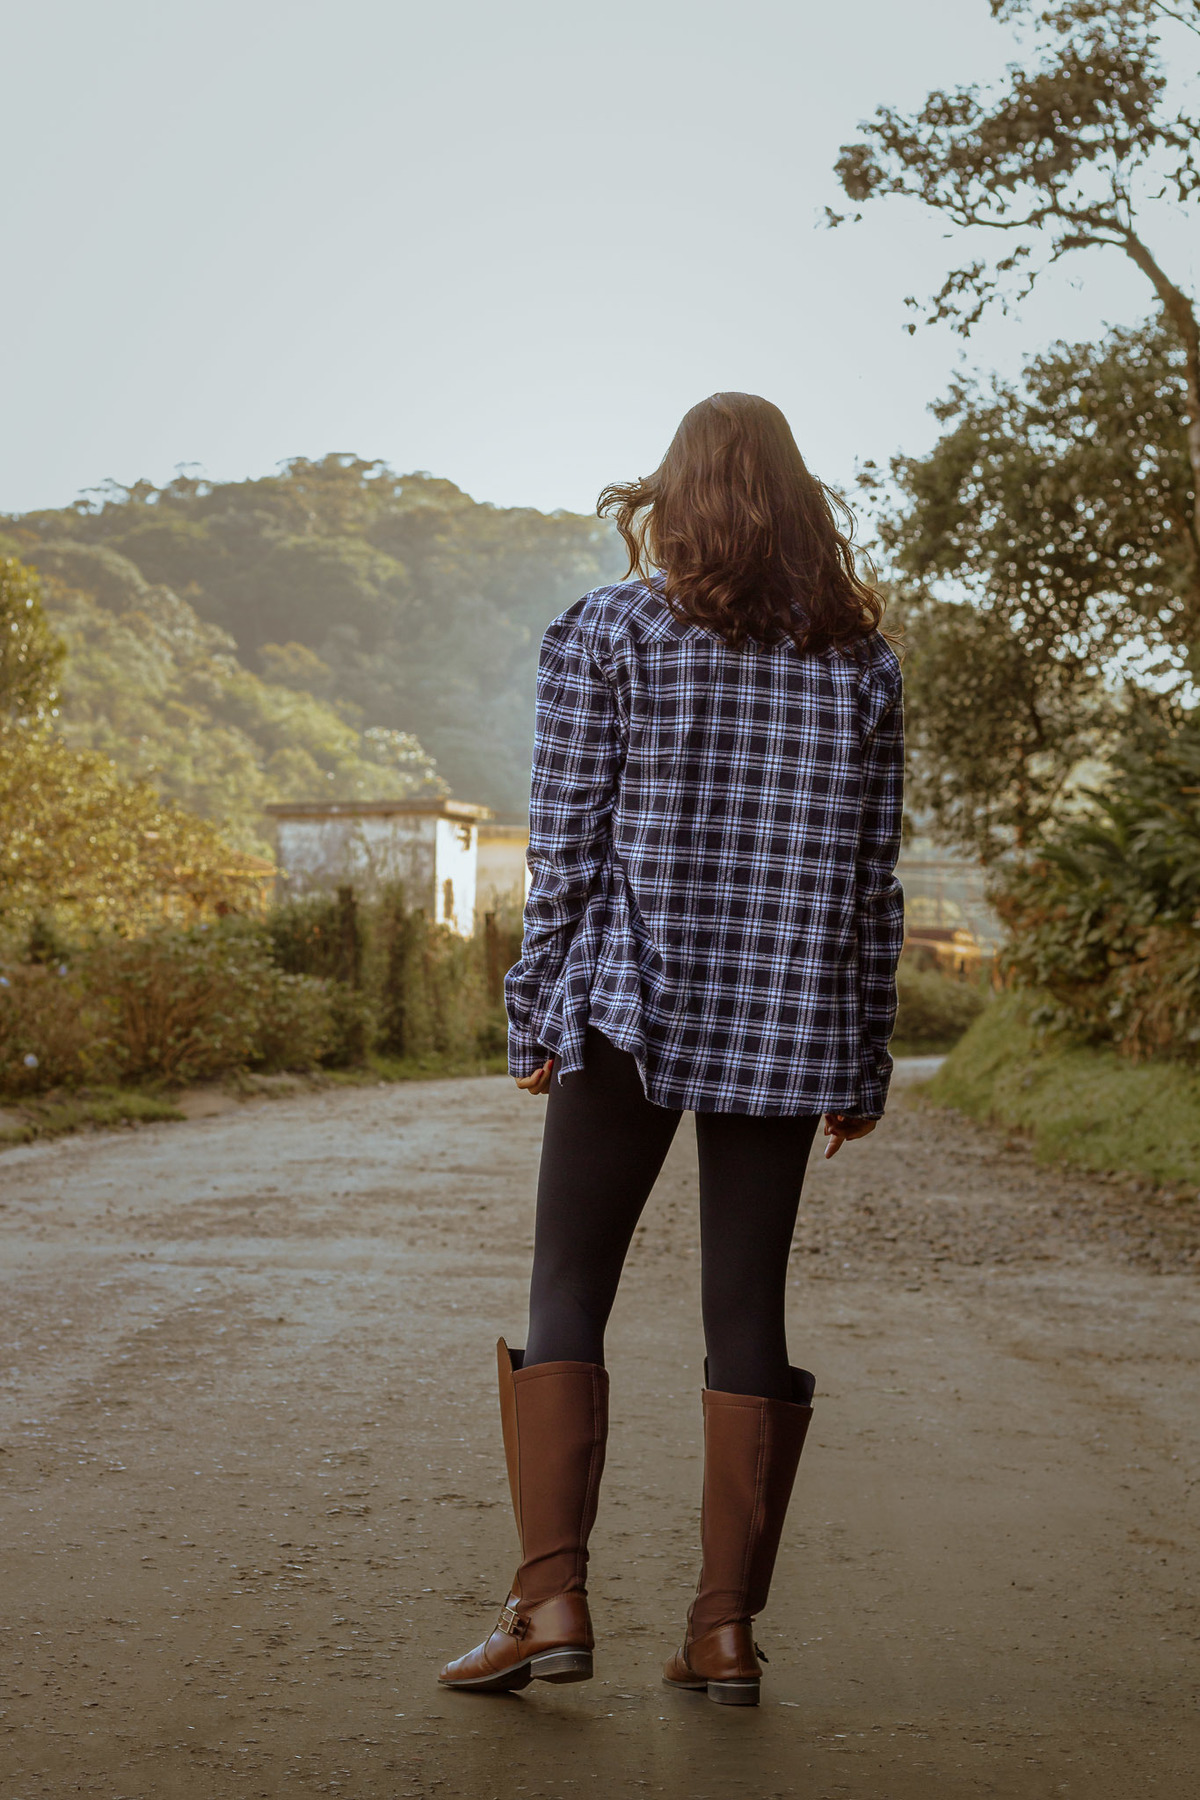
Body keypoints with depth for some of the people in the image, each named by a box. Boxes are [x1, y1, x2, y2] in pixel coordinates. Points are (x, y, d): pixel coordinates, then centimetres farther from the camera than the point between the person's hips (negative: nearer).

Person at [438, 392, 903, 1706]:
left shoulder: (606, 633, -2)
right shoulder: (862, 661, 6)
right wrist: (863, 1061, 12)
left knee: (568, 1291, 6)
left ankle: (552, 1598, -3)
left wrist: (536, 1019, 3)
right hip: (789, 1022, 3)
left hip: (631, 1007, -2)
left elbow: (566, 847, -5)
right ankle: (727, 1625, 11)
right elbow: (873, 879, 6)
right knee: (747, 1307, 8)